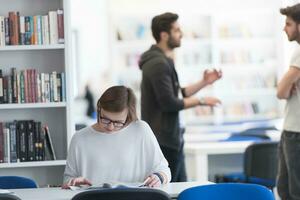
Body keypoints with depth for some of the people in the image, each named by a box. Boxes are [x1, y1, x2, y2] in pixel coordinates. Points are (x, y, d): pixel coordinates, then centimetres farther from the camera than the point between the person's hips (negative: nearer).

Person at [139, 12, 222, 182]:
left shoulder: (165, 61, 15)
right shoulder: (158, 64, -18)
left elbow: (178, 95, 20)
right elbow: (169, 103, -22)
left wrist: (204, 82, 14)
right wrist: (201, 101, -13)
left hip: (172, 138, 10)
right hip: (164, 140, -10)